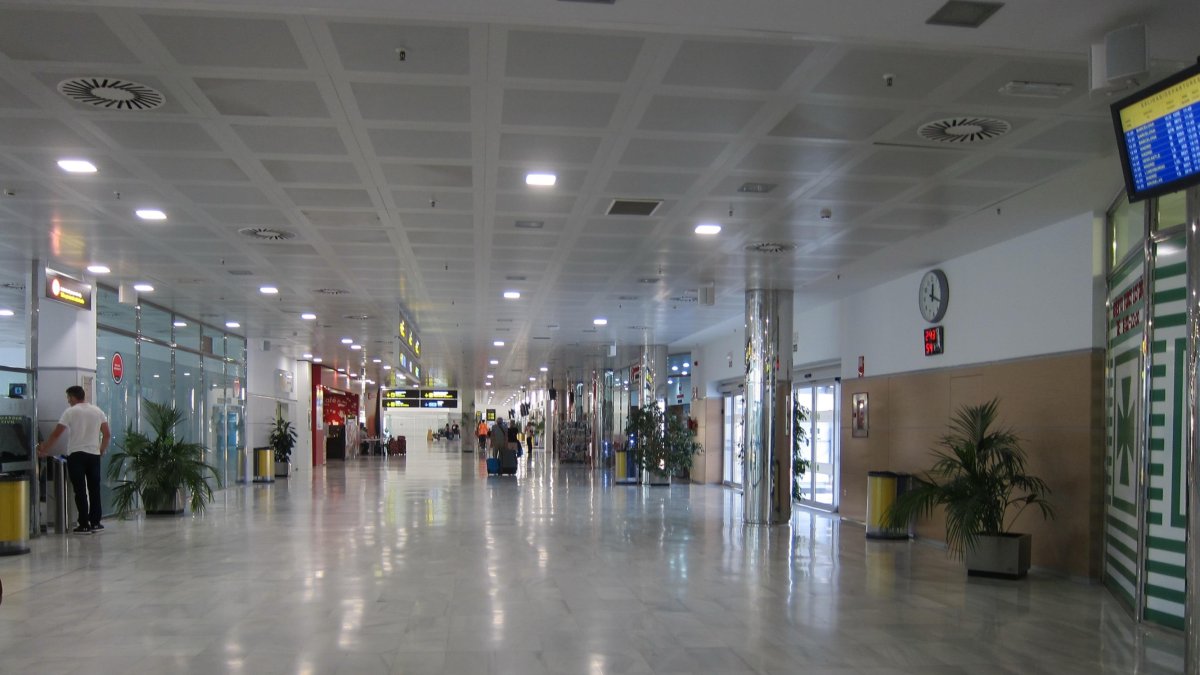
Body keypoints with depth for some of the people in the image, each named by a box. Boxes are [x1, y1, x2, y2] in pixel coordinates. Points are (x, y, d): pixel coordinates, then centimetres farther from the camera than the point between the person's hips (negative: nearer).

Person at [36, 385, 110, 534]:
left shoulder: (70, 412, -4)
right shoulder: (98, 411, 9)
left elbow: (56, 434, -5)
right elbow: (107, 434, 8)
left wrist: (45, 449, 5)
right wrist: (102, 450, 20)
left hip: (76, 455, -4)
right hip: (93, 454, 4)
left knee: (80, 491, -2)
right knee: (94, 489, 10)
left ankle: (84, 525, -4)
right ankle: (95, 523, 11)